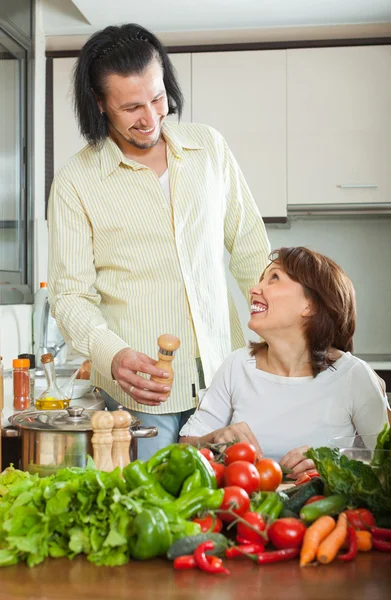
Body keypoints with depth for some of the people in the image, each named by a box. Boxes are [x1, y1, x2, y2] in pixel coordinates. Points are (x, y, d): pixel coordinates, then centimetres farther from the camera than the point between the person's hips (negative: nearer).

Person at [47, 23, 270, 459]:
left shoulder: (208, 146, 5)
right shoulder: (75, 183, -5)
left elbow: (250, 249, 12)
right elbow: (70, 295, -4)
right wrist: (113, 356, -22)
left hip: (224, 371, 3)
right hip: (141, 389, -3)